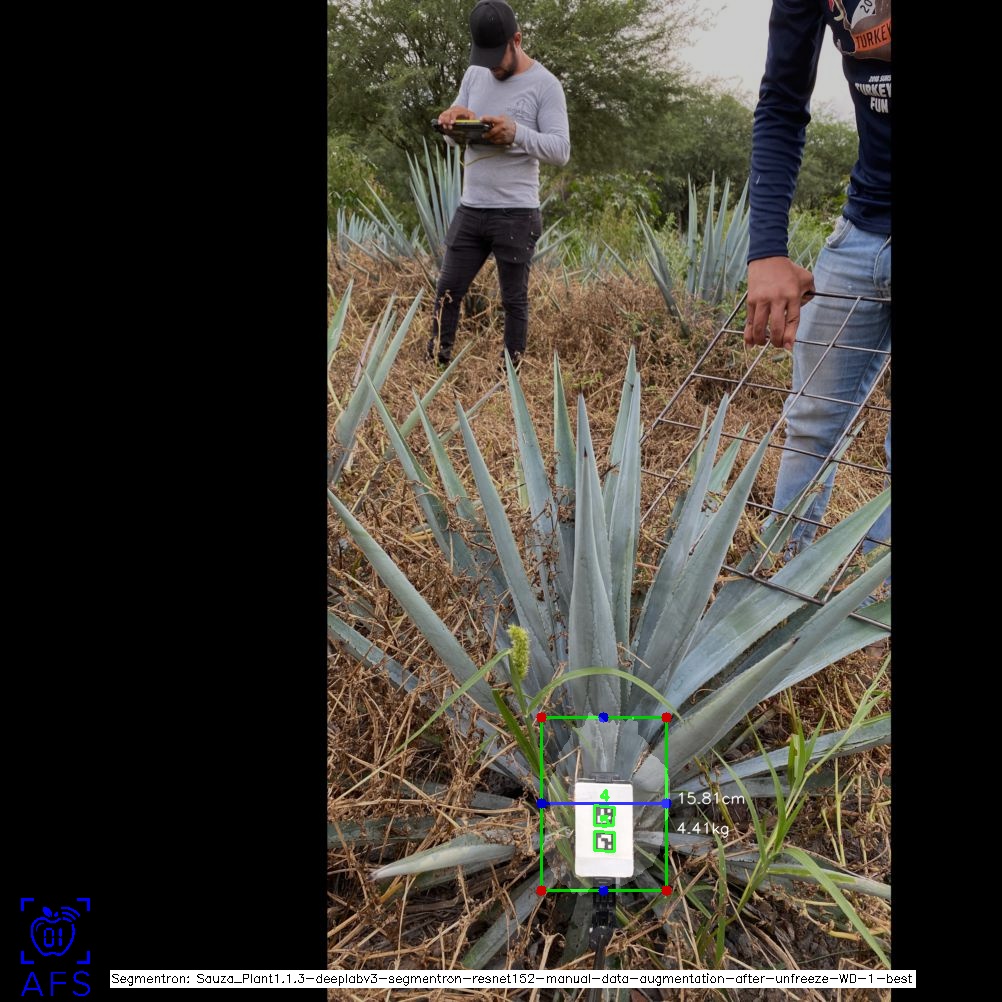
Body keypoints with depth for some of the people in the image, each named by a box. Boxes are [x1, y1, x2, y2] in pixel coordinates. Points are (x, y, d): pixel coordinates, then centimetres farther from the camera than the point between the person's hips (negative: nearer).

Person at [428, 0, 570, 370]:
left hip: (516, 214, -5)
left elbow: (561, 150, -14)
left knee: (514, 299, 5)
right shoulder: (474, 74, 10)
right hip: (470, 209, 5)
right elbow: (454, 137, 11)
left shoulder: (545, 84, -7)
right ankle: (435, 365, 18)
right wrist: (452, 121, -13)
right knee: (447, 291, 7)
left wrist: (517, 133, -30)